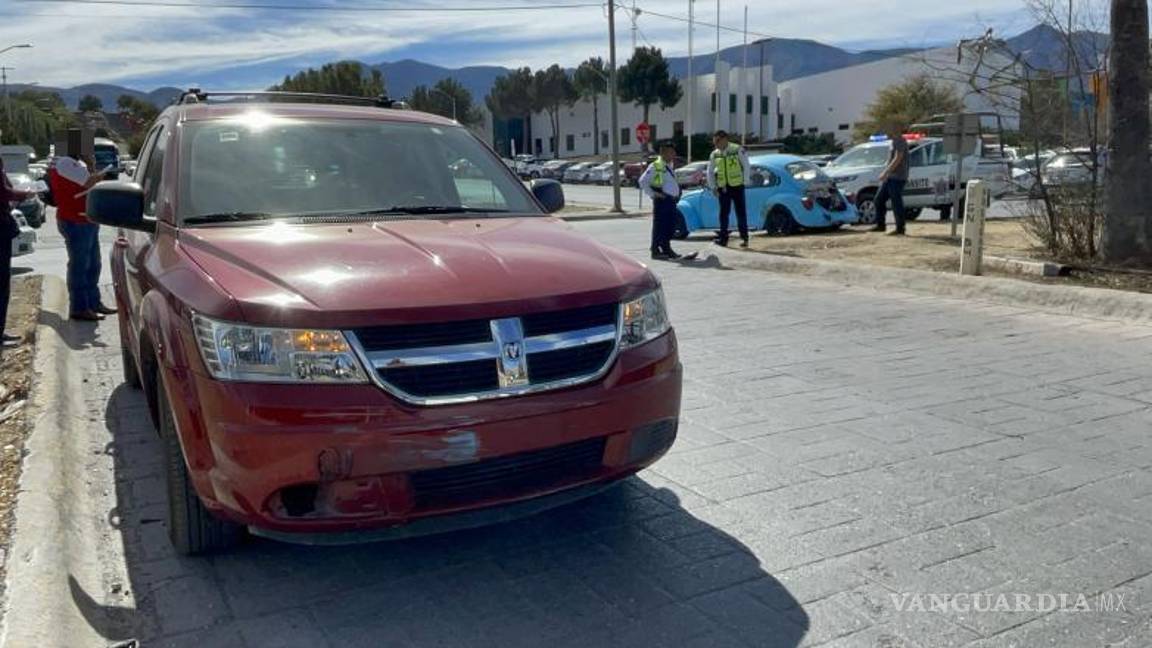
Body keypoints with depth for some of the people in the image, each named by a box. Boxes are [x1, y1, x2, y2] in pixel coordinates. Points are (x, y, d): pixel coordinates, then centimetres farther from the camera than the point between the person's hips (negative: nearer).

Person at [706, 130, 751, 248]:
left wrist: (745, 182, -5)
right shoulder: (714, 154, 4)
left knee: (741, 213, 1)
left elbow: (746, 166, -3)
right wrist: (713, 187, 6)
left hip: (737, 186, -3)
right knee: (723, 213, 4)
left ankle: (744, 238, 7)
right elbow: (710, 172, 13)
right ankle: (723, 238, 9)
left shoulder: (738, 150, -7)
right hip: (723, 188, 3)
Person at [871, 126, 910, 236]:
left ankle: (900, 229, -3)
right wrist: (886, 173, 22)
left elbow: (897, 159, -21)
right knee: (879, 199, 10)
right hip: (890, 177, 10)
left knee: (897, 203, -8)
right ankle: (880, 225, 16)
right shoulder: (895, 142, 19)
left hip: (897, 178, -10)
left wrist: (885, 172, -22)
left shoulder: (899, 141, -12)